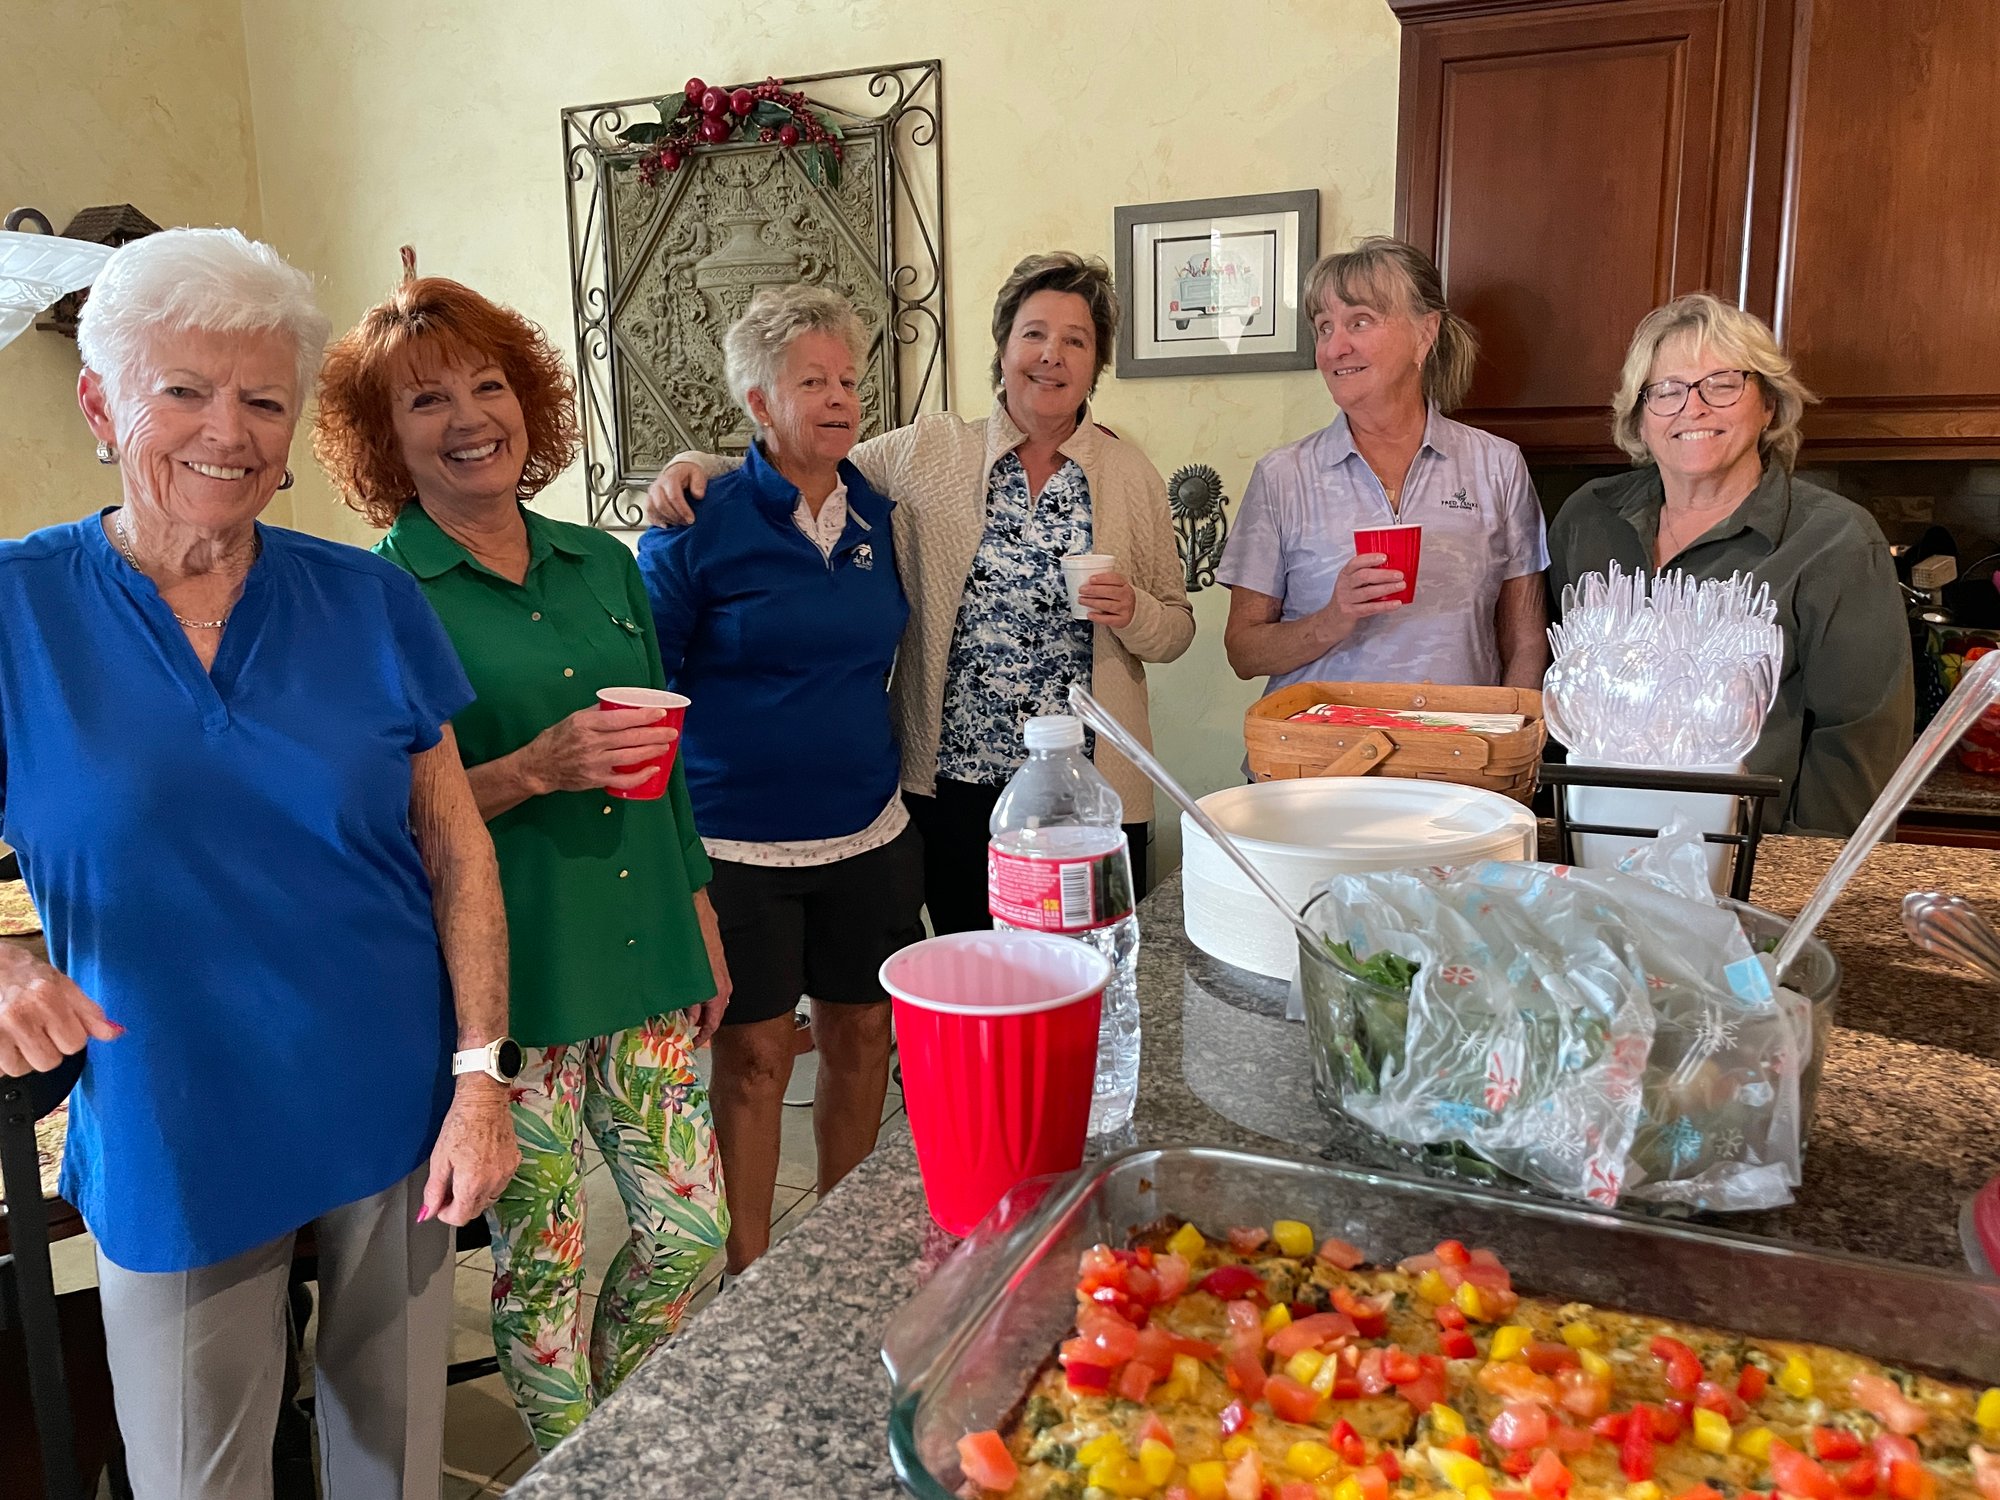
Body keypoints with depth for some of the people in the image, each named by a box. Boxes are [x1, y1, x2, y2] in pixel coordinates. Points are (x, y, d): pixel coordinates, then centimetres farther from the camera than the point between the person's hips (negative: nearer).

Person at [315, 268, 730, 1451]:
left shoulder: (603, 566, 8)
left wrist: (704, 924, 14)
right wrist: (533, 771, -23)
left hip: (645, 958, 5)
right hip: (506, 985, -5)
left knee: (693, 1231, 12)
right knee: (547, 1263, 9)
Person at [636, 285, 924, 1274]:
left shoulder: (876, 515, 6)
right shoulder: (698, 529, -9)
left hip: (868, 832, 5)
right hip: (740, 845, -5)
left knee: (862, 1034, 13)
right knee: (753, 1053, 5)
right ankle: (749, 1270, 25)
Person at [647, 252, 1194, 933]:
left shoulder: (1132, 475, 4)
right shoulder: (928, 451, 2)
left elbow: (1176, 629, 9)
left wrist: (1131, 610, -12)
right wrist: (695, 465, -9)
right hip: (954, 783, 0)